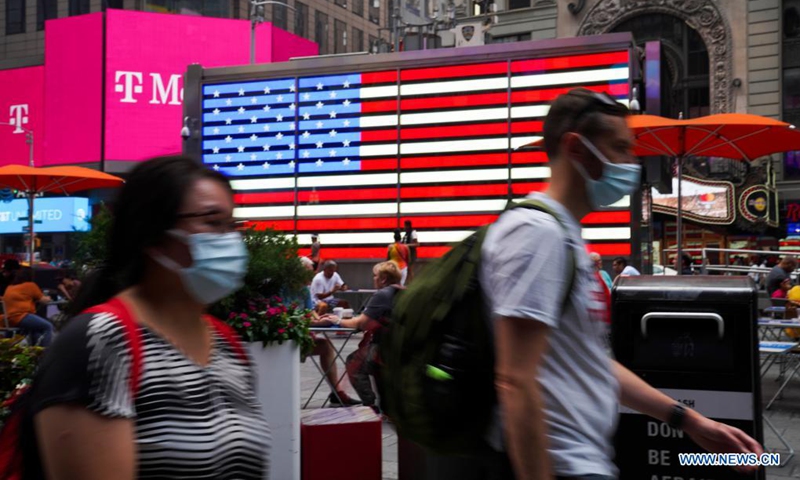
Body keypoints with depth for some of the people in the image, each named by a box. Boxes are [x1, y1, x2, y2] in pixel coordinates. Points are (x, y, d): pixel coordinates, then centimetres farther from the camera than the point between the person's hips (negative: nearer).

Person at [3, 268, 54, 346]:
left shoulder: (9, 288, 20)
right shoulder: (30, 285, 1)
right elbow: (43, 300, 9)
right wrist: (48, 298, 28)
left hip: (8, 318, 9)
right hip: (20, 317, -9)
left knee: (36, 328, 29)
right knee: (48, 327, -9)